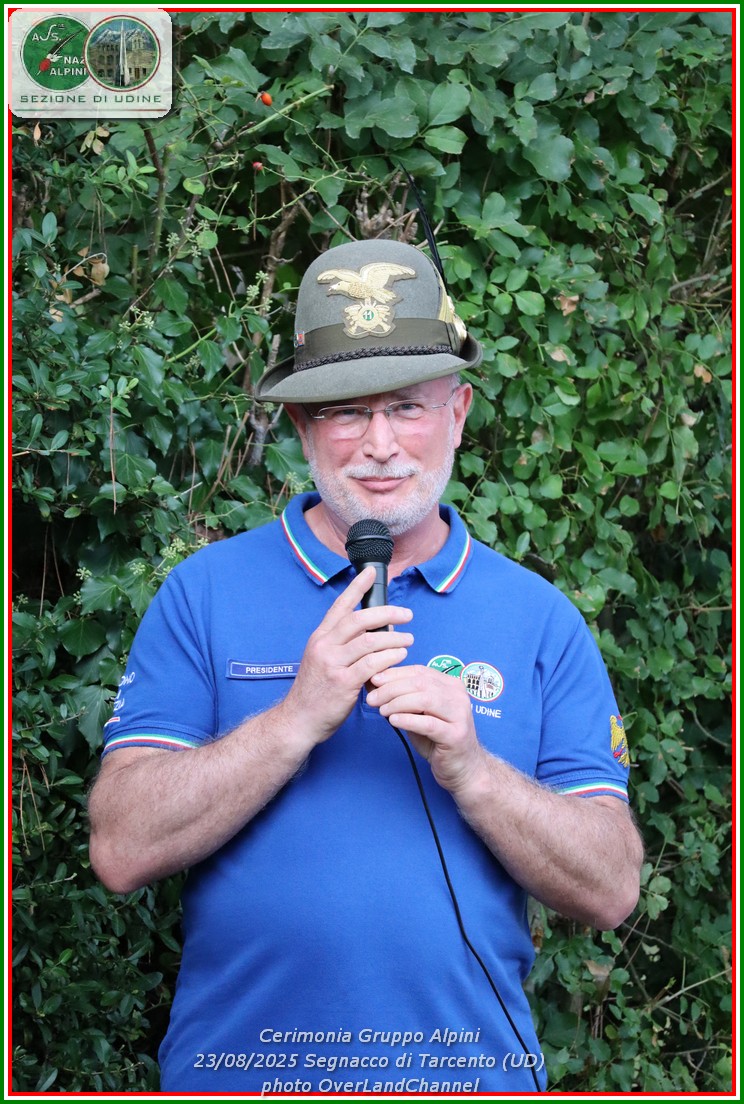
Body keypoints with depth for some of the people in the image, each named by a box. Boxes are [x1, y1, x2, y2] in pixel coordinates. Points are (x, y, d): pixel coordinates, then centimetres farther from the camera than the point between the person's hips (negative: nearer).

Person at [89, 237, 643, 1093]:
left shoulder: (539, 619, 1)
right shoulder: (205, 593, -1)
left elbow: (610, 891, -4)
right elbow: (122, 851, -10)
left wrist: (471, 771, -19)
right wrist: (297, 718, -20)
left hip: (472, 1067, 1)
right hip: (238, 1064, -1)